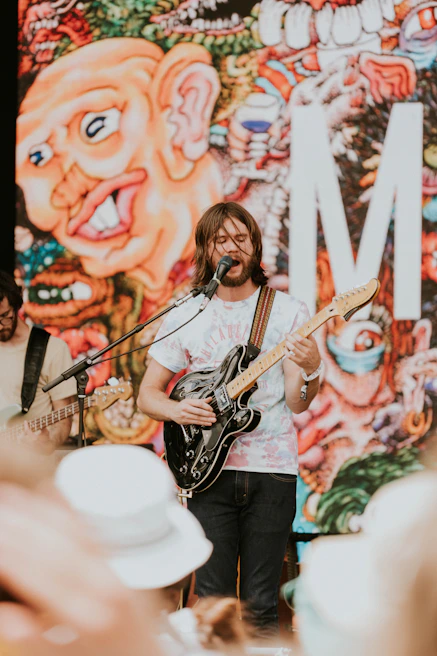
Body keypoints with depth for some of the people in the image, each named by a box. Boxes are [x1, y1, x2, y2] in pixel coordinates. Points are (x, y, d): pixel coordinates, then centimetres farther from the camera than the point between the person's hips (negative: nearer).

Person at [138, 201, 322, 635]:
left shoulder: (287, 312, 5)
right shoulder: (184, 317, 8)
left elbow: (297, 404, -2)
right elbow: (147, 394, 11)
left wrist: (309, 372, -23)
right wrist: (176, 410, -10)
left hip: (272, 469, -1)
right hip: (208, 469, 1)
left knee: (261, 606, -1)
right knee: (212, 600, -4)